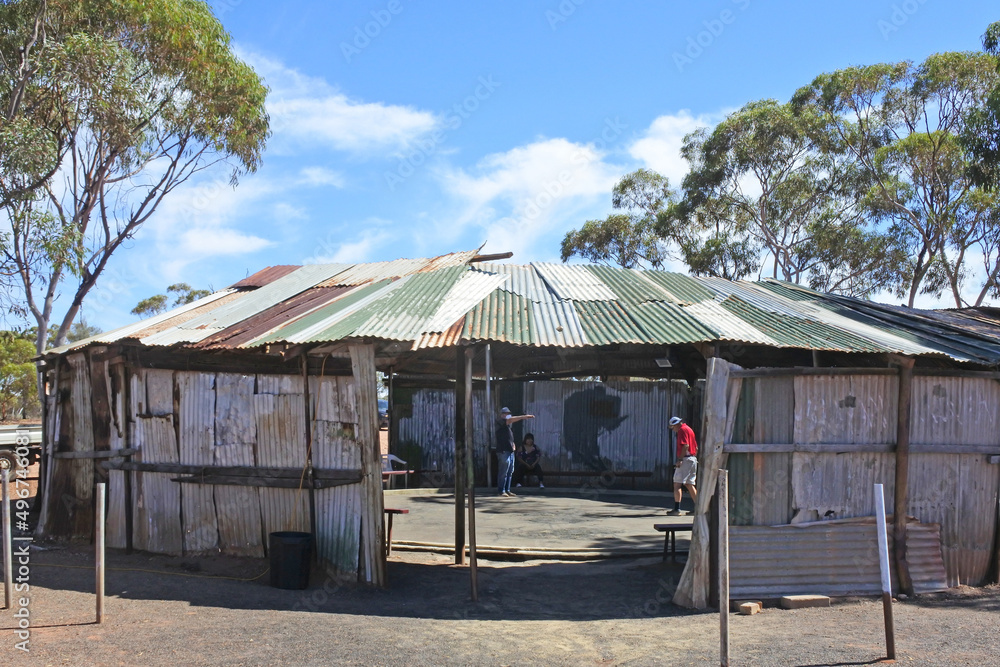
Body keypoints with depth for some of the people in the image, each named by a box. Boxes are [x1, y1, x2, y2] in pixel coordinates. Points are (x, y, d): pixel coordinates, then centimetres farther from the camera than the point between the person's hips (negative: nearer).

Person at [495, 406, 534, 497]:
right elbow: (511, 420, -20)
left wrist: (513, 444, 13)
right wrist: (524, 416, -25)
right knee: (503, 472, -8)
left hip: (510, 451, 9)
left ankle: (507, 490, 13)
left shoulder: (508, 426, 23)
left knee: (510, 472, 8)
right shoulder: (500, 422, -4)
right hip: (503, 451, -9)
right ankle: (501, 491, -4)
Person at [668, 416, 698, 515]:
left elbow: (686, 446, -20)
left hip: (685, 459, -10)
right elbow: (696, 448, 22)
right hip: (693, 460, 10)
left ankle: (677, 509, -15)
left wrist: (680, 460, -21)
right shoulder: (689, 429, 21)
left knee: (677, 484, -10)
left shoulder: (682, 430, -8)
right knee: (689, 485, 14)